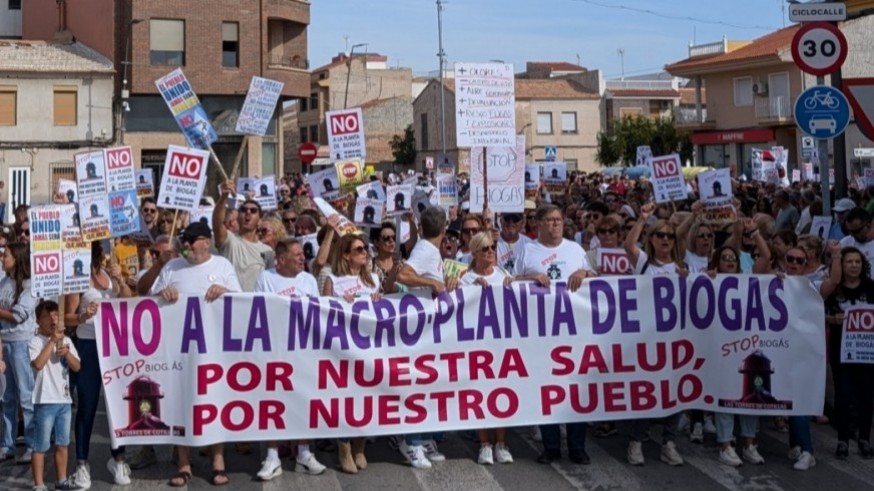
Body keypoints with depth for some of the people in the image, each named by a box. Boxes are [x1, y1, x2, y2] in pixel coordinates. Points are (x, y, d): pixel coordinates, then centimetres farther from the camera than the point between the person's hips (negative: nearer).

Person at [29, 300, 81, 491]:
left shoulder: (66, 340, 12)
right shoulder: (35, 342, -6)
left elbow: (77, 367, 8)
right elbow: (38, 364, -23)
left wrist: (67, 353, -10)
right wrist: (52, 340, -18)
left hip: (64, 400, 6)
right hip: (45, 401, -6)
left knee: (62, 443, 14)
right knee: (41, 445, -1)